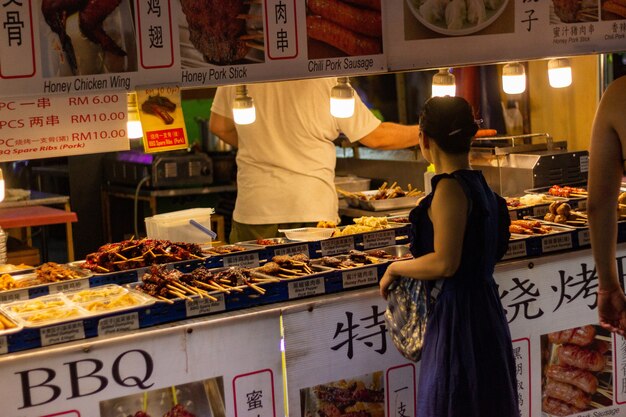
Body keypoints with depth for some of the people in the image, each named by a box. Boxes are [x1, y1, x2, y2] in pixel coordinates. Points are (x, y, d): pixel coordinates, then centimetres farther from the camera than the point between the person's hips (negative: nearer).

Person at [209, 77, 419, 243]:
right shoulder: (328, 80, -9)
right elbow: (377, 137, -1)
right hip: (313, 208, -1)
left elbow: (218, 126, 11)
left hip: (254, 205, 2)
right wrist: (424, 132, 16)